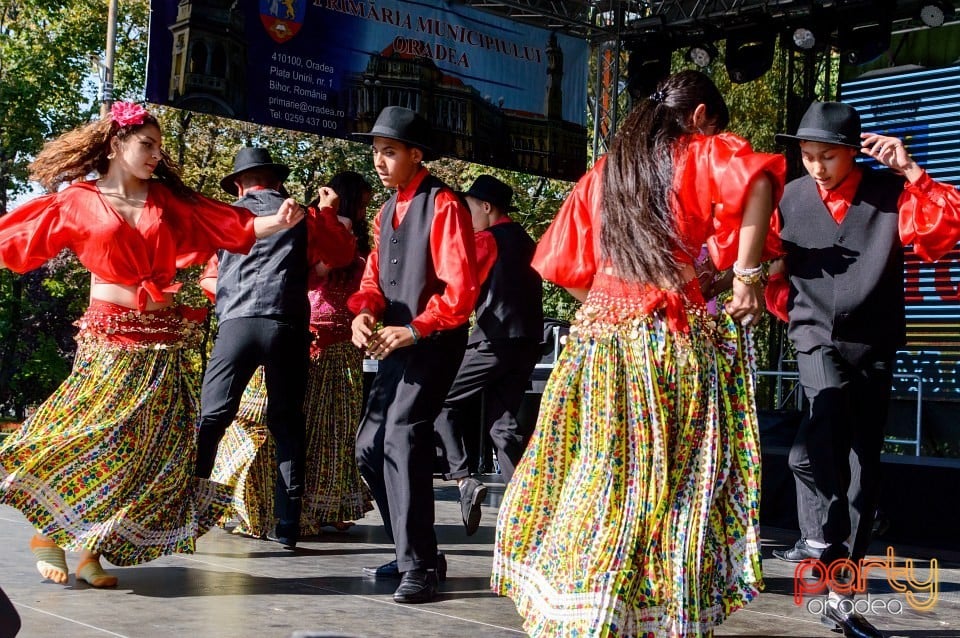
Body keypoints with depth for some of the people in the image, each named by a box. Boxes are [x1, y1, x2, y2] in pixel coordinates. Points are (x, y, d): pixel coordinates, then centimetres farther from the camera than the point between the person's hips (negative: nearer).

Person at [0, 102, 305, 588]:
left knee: (145, 448, 3)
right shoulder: (77, 201, 3)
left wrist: (278, 221, -10)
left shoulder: (168, 199, 11)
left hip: (165, 344, 4)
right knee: (90, 437, -6)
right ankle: (46, 535, 16)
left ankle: (92, 548, 15)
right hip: (110, 339, -4)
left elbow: (232, 225, 4)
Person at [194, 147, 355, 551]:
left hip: (236, 322, 0)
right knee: (287, 424, 7)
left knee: (211, 418, 0)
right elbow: (342, 255, 25)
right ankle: (287, 525, 6)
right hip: (288, 325, 1)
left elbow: (211, 277, 24)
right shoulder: (303, 216, 14)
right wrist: (328, 213, 34)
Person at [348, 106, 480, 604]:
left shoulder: (443, 205, -12)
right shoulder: (387, 210, 15)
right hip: (397, 343, 9)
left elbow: (461, 290, -19)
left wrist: (413, 330, -21)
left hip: (433, 340, -9)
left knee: (404, 438, -19)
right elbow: (374, 274, 12)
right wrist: (364, 312, -9)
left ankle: (420, 567, -11)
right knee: (370, 447, 9)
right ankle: (412, 551, 21)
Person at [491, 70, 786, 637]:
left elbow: (564, 264, 17)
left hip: (600, 336, 5)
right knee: (673, 484, 1)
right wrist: (747, 275, -13)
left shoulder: (604, 170, 19)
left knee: (602, 478, 10)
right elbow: (759, 180, -18)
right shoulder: (700, 153, 5)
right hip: (671, 339, -5)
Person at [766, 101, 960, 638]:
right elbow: (774, 268, 15)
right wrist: (792, 312, 5)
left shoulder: (890, 194, -3)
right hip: (817, 338, 0)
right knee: (829, 399, -35)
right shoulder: (790, 199, 2)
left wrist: (910, 170, -21)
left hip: (874, 346, 1)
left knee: (864, 471, 4)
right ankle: (823, 533, -23)